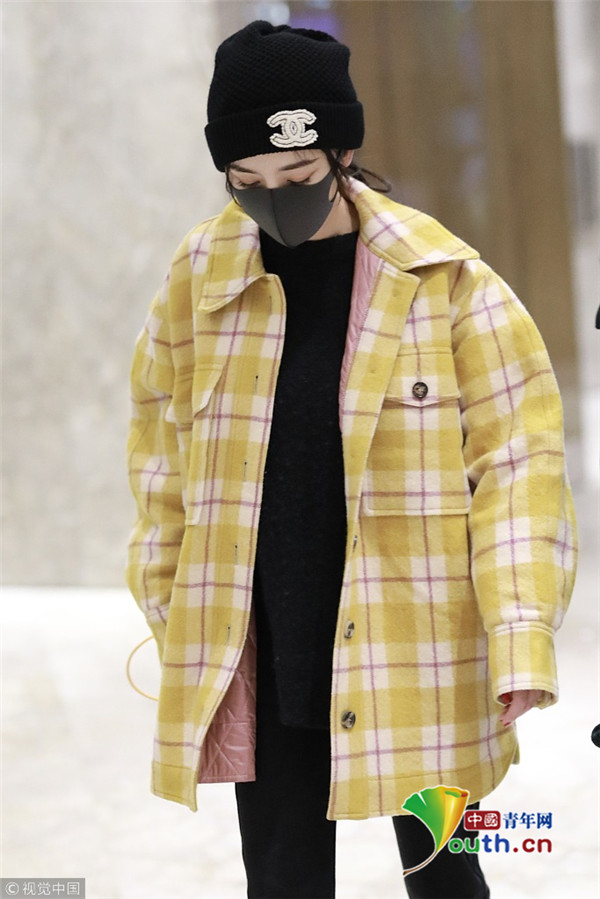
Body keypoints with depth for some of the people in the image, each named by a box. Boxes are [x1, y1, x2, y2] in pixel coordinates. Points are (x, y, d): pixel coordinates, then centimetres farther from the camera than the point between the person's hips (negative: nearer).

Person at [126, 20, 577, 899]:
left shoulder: (445, 282, -7)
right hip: (258, 664, 2)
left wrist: (522, 632, -16)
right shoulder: (199, 280, 1)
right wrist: (174, 619, 4)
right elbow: (164, 461, 8)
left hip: (414, 656, -2)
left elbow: (515, 457, -7)